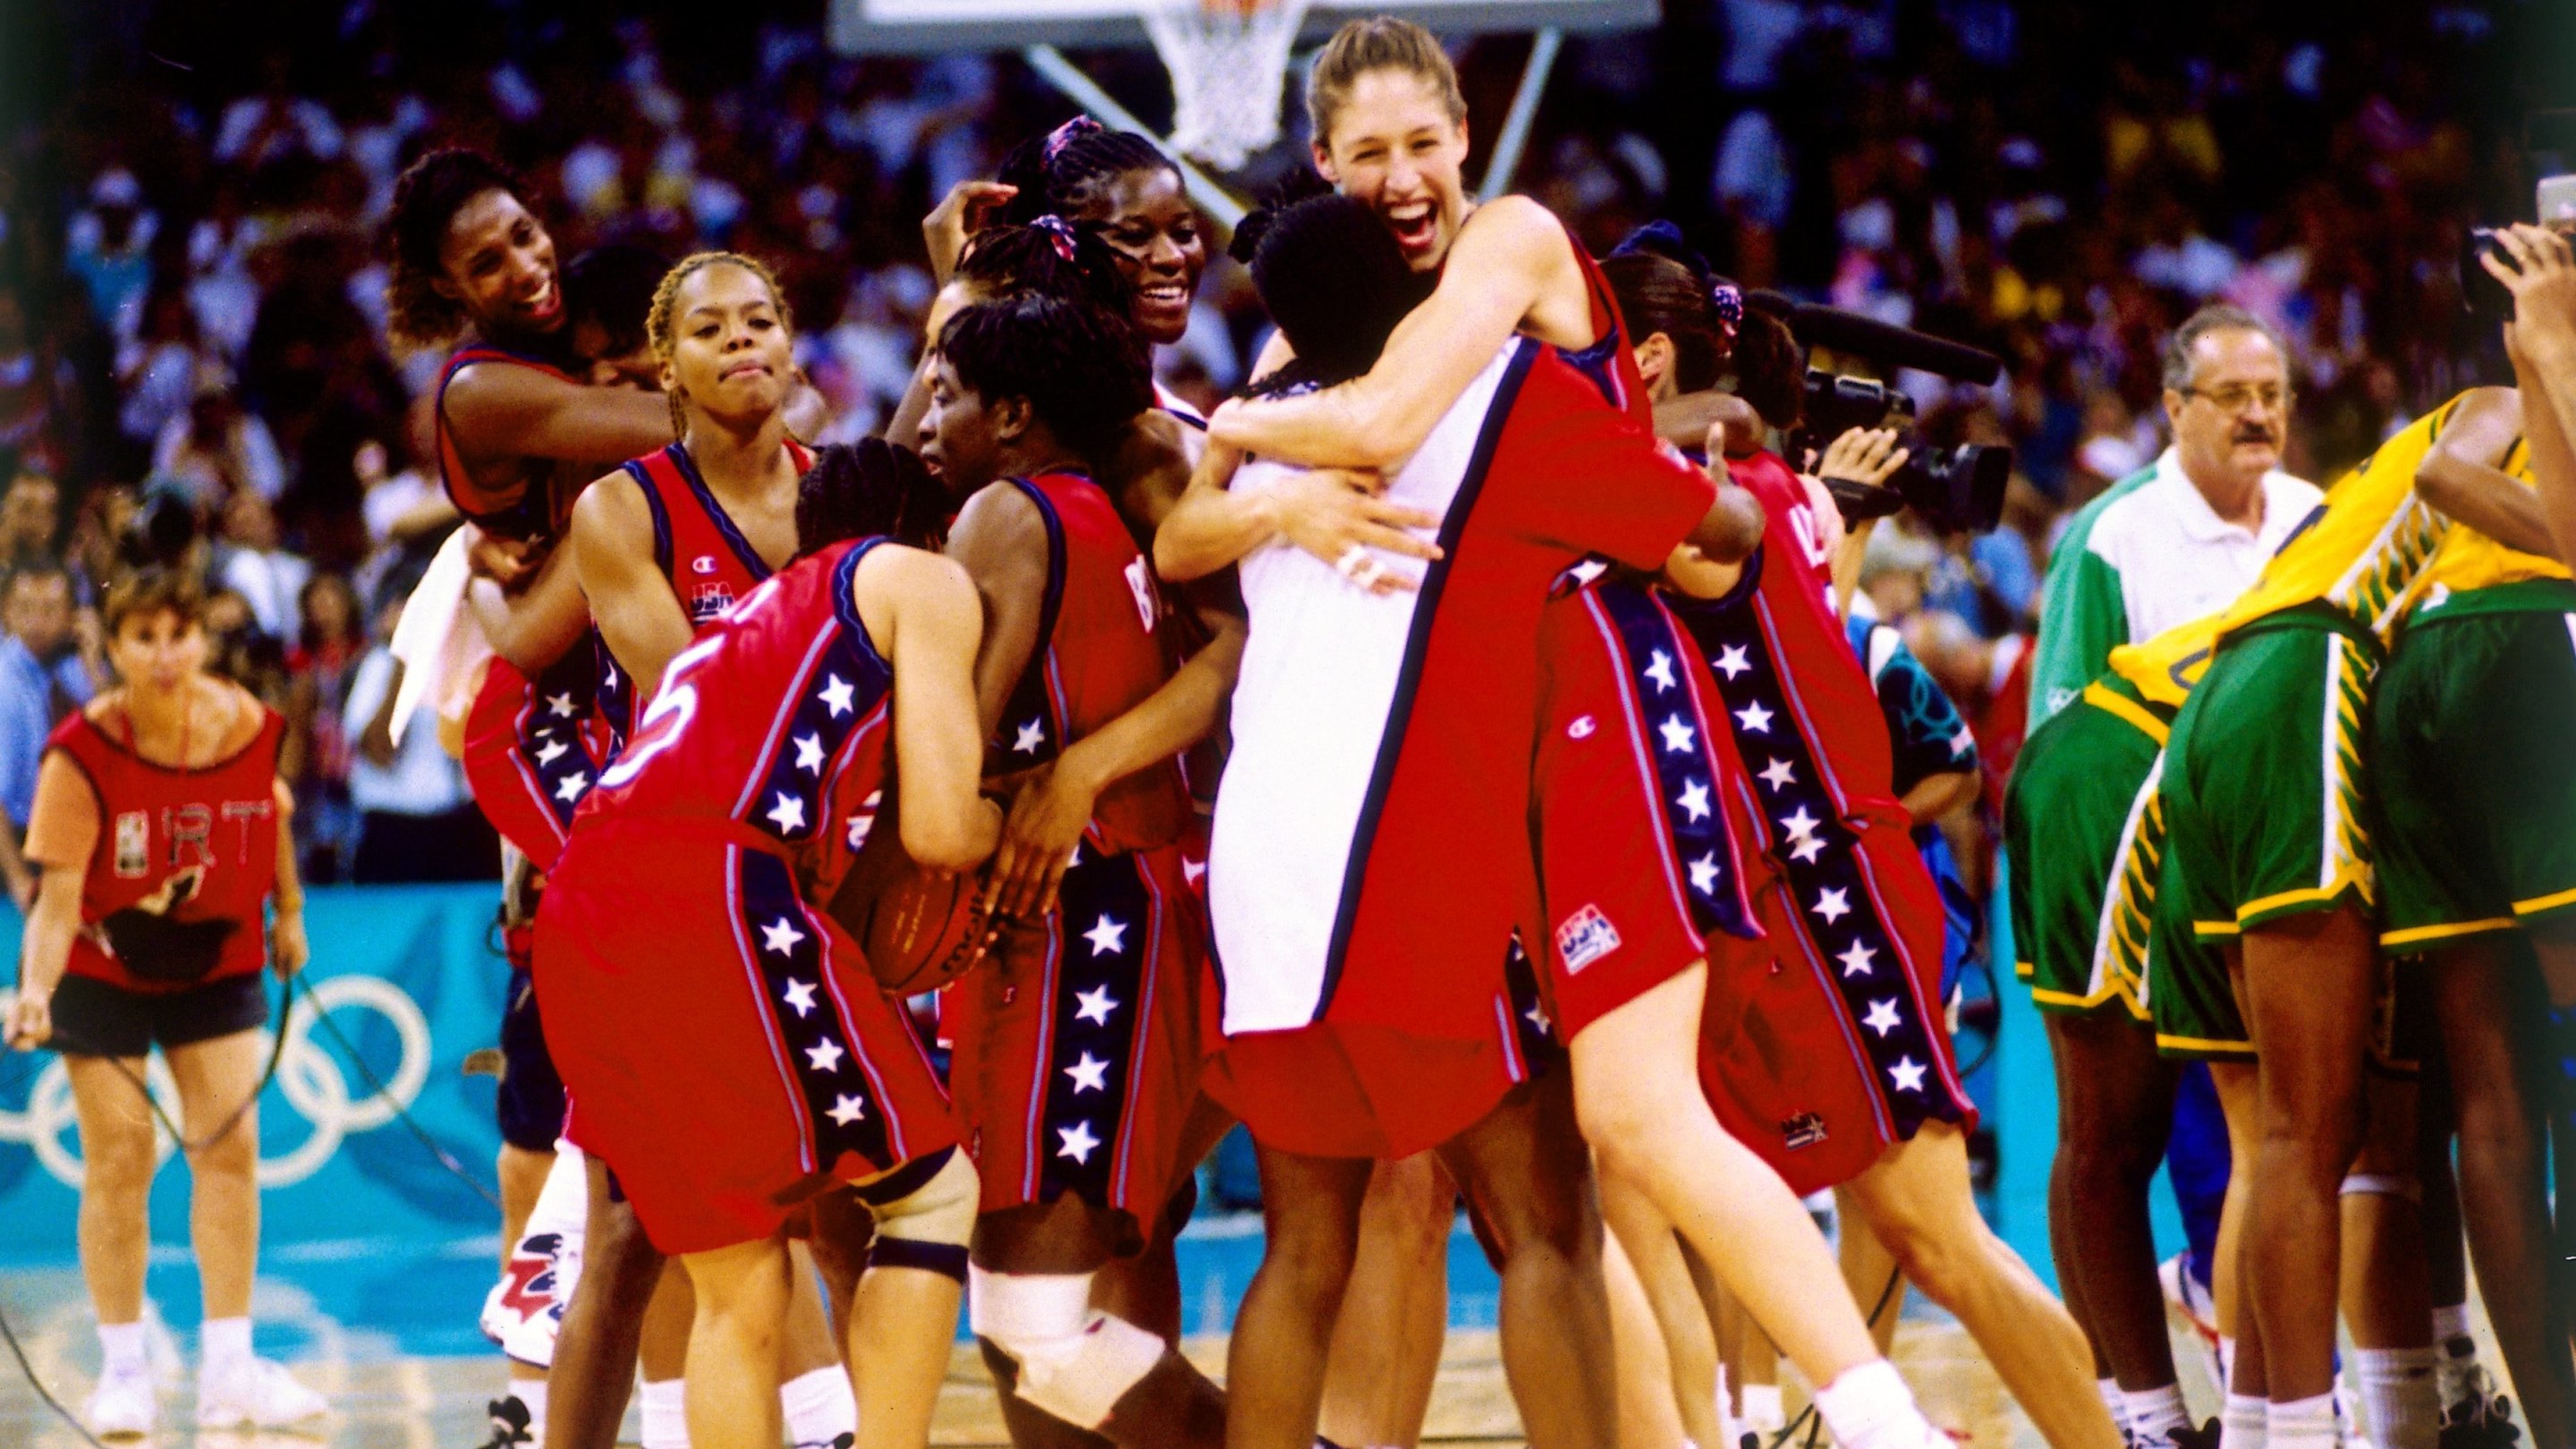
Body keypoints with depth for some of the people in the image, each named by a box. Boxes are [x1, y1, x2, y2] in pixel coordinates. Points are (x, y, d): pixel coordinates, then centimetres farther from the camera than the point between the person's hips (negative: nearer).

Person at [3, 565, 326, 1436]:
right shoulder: (82, 755, -24)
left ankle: (229, 1372, 2)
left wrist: (288, 912, 15)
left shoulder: (249, 727, -14)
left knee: (230, 1147, -3)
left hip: (218, 964, 3)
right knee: (119, 1162, -2)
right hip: (104, 970, -3)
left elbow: (272, 811, 8)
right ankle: (123, 1374, 8)